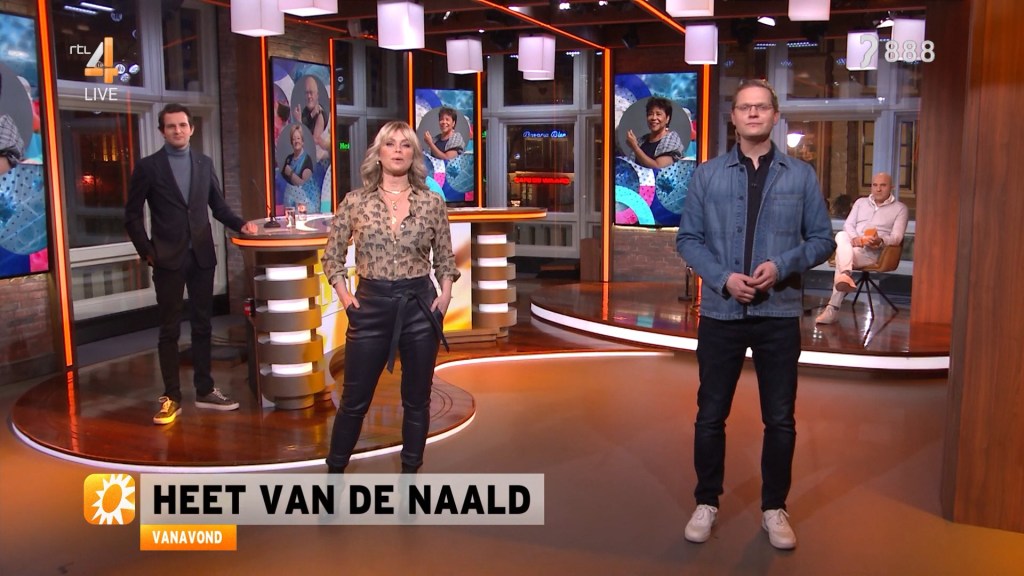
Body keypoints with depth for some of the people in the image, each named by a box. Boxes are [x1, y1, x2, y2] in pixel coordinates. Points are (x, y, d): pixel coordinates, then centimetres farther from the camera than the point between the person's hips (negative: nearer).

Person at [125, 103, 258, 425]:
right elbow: (132, 215, 0)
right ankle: (171, 397, 11)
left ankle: (205, 391, 19)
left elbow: (218, 205, 12)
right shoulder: (148, 167, -2)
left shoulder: (204, 163, 8)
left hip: (202, 256, 3)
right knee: (170, 330, 3)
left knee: (202, 325, 10)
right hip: (168, 259, -3)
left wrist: (240, 224, -4)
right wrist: (146, 251, -6)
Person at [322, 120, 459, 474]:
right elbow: (332, 256, 8)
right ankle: (334, 471, 26)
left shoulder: (432, 203, 2)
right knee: (355, 400, 7)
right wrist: (343, 296, -4)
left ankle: (410, 474, 26)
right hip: (371, 306, -1)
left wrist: (445, 296, -2)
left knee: (417, 400, 10)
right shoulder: (355, 202, 0)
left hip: (420, 307, 1)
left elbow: (445, 258, 11)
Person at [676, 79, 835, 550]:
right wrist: (723, 278, -14)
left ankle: (774, 508, 27)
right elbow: (688, 239, 1)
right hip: (720, 313, 0)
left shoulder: (801, 176, 2)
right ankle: (706, 502, 27)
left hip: (779, 314, 0)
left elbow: (822, 239, 3)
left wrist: (782, 265, -15)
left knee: (780, 420, 9)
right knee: (710, 415, 9)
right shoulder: (707, 174, 2)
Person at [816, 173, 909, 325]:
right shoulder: (861, 202, 26)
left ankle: (833, 309, -45)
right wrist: (854, 238, -12)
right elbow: (848, 224, 12)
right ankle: (846, 275, -58)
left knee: (841, 254, -34)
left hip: (873, 251, -4)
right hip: (851, 244, 4)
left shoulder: (900, 208, 12)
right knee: (841, 236, -33)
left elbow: (896, 237, 0)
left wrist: (880, 241, -24)